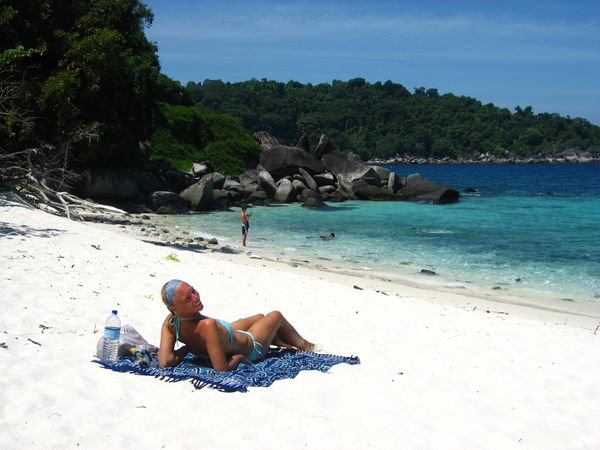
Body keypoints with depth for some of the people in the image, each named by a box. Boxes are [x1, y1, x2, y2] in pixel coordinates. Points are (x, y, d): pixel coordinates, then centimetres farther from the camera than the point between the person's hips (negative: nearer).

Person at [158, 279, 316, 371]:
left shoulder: (170, 322, -29)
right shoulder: (207, 325, -48)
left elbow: (165, 361, -32)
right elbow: (222, 368, -46)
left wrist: (187, 347, -20)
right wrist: (237, 358, -27)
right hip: (250, 347, -6)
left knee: (260, 317, 32)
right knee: (275, 315, 21)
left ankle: (285, 343, 62)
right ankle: (303, 345, 51)